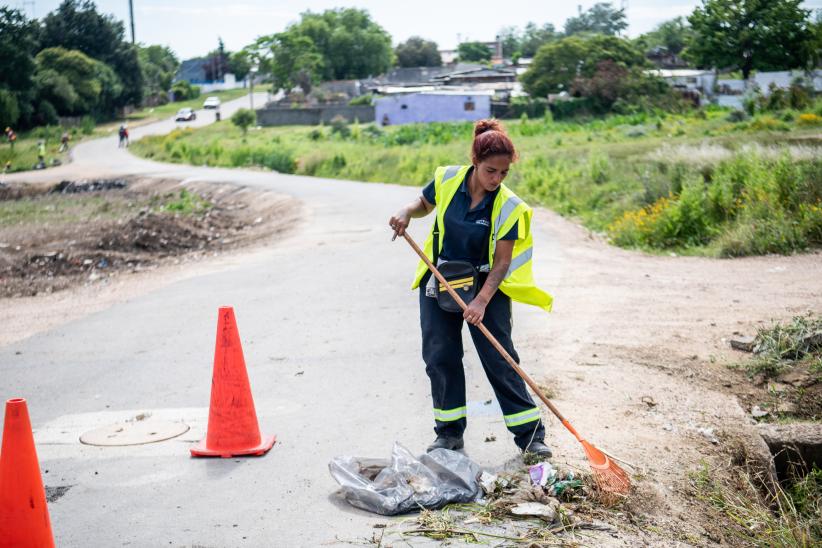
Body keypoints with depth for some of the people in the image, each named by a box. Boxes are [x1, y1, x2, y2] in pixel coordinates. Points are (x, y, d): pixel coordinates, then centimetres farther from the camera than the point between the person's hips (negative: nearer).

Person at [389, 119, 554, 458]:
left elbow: (502, 262, -17)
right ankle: (449, 432, 18)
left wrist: (482, 301, -29)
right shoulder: (447, 180, -11)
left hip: (486, 285, -3)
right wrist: (407, 213, -12)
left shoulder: (508, 207, -18)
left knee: (499, 358, -3)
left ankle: (529, 433, 5)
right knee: (440, 355, 4)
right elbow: (424, 204, 11)